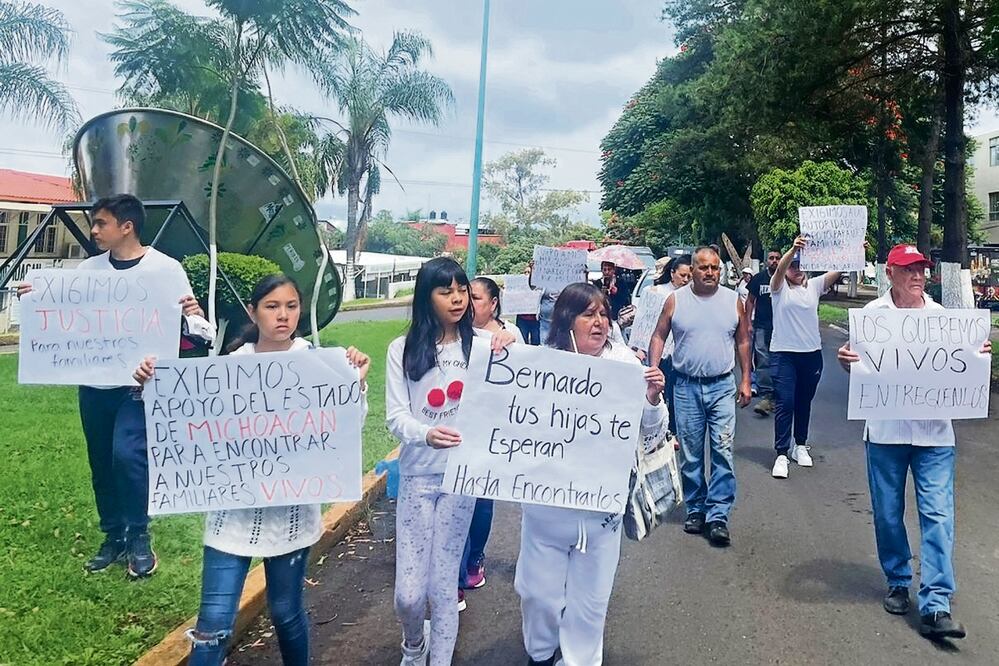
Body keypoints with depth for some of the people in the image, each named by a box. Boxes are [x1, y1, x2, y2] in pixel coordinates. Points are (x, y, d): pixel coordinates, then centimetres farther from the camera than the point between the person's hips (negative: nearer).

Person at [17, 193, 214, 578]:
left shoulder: (165, 268, -7)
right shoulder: (88, 270, 6)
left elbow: (187, 324, -7)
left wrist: (191, 317, -29)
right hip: (94, 382, 5)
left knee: (127, 453, -18)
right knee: (101, 463, 11)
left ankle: (138, 538, 2)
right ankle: (113, 536, 29)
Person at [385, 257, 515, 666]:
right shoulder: (403, 349, -2)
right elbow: (395, 417, -6)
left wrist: (511, 350, -21)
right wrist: (426, 434, -28)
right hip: (417, 475, 0)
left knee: (442, 587, 5)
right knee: (408, 593, 3)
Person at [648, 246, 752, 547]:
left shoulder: (733, 301, 5)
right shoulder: (676, 300, 1)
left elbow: (743, 341, 11)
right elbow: (659, 336, 4)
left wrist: (745, 380, 8)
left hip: (723, 386, 0)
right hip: (686, 386, 0)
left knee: (723, 451, -6)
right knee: (691, 453, 8)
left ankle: (718, 515, 0)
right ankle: (696, 509, 22)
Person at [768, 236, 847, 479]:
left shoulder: (813, 286, 8)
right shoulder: (779, 288, -2)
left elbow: (839, 270, -1)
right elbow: (780, 268, -23)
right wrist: (793, 249, -41)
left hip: (812, 353, 4)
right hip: (783, 354, -4)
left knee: (804, 403, 14)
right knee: (785, 404, -7)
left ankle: (800, 446, 30)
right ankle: (781, 454, -2)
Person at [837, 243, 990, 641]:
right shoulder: (872, 313, 1)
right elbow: (856, 367, 5)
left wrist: (977, 356, -7)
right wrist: (846, 360, -17)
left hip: (933, 431, 1)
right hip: (885, 430, -1)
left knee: (938, 514, -4)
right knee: (887, 514, 9)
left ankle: (936, 606, -2)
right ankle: (897, 582, 29)